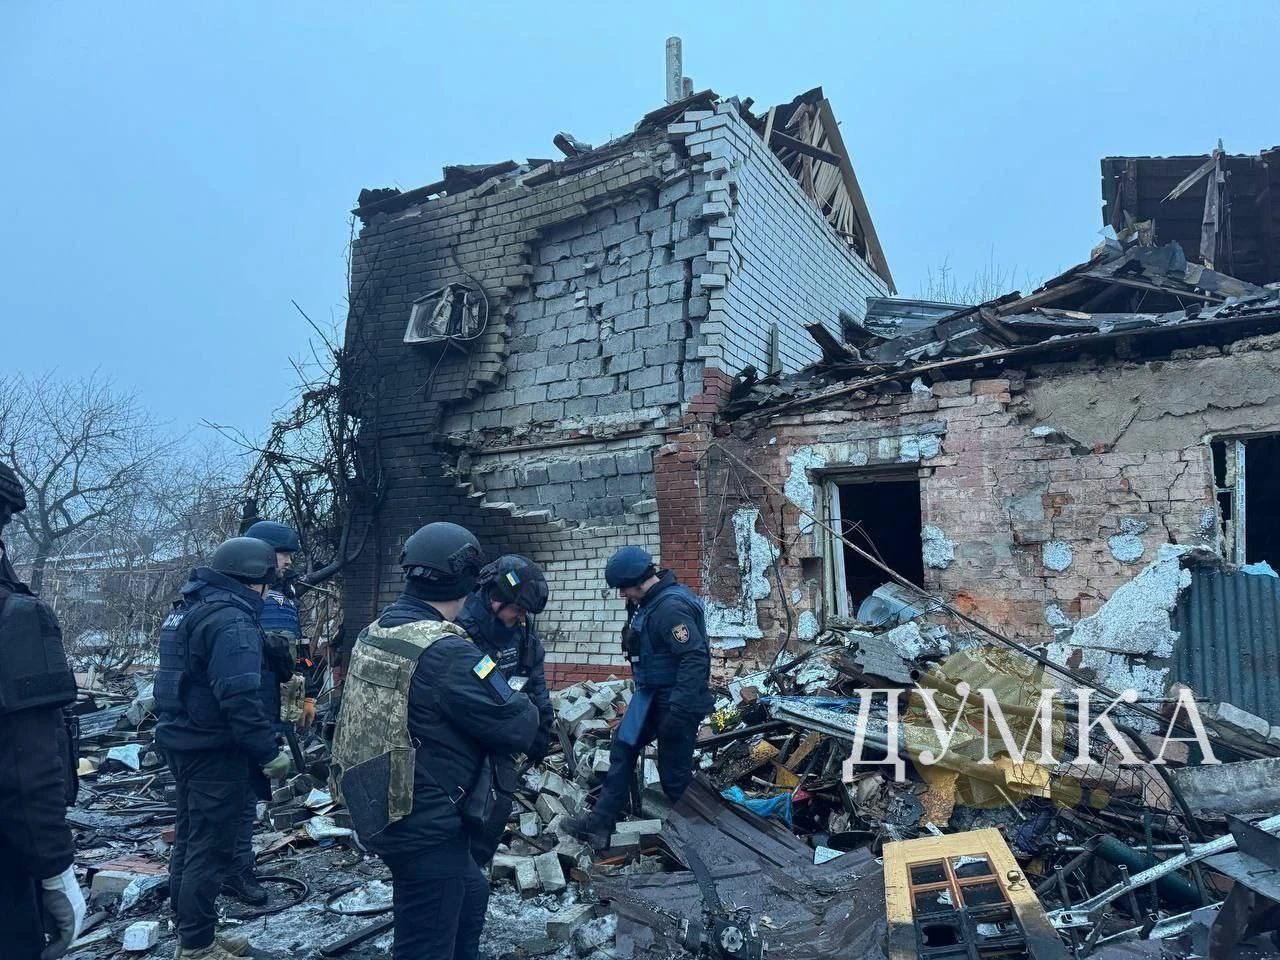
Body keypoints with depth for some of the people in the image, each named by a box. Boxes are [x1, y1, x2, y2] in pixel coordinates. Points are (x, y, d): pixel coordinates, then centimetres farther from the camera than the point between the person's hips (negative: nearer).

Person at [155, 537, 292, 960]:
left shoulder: (189, 608, 12)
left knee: (190, 841, 18)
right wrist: (269, 751, -23)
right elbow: (239, 697, -28)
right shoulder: (231, 618, -21)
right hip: (215, 750, -10)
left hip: (184, 742, 10)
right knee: (210, 849, 0)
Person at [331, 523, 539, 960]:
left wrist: (484, 671, 7)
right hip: (424, 826, -9)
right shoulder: (447, 653, -26)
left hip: (377, 809, 9)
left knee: (470, 892, 28)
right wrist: (521, 703, 1)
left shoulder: (373, 633, 2)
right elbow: (518, 728, -21)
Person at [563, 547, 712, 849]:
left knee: (674, 774, 1)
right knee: (623, 749, 13)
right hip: (653, 694, 10)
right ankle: (599, 824, 21)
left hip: (676, 701, -10)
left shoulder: (671, 606, -25)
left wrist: (678, 711, -32)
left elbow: (695, 658, -31)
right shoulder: (653, 600, 6)